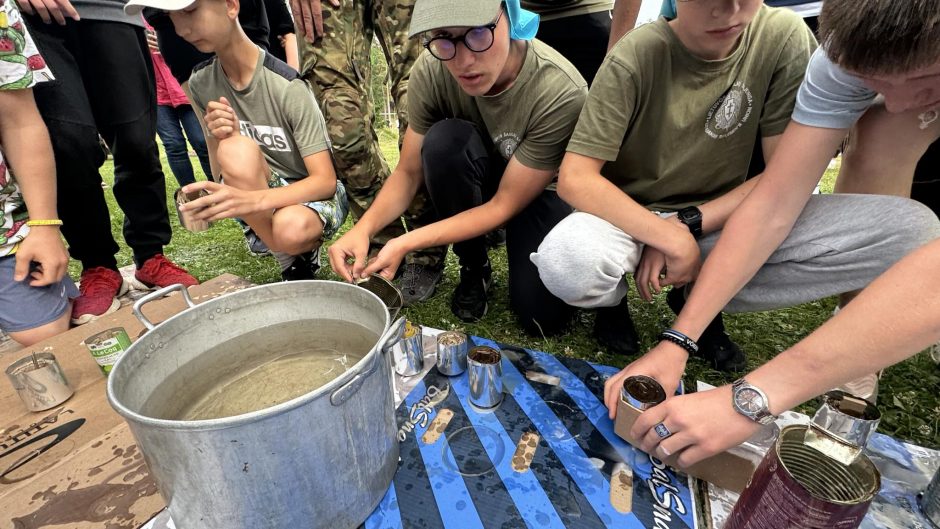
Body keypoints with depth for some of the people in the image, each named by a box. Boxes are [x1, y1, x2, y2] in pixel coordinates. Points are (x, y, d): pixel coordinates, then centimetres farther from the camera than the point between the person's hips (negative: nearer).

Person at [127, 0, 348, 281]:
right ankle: (293, 261, -12)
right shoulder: (200, 83, -3)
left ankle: (304, 250, -1)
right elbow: (226, 172, 0)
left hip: (317, 192, -4)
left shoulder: (288, 87, -20)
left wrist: (253, 199, -39)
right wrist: (223, 141, -23)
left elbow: (326, 181, -24)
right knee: (237, 150, -28)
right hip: (263, 195, 5)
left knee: (291, 229, -39)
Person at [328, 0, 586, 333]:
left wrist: (407, 243, -34)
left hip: (538, 191, -2)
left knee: (541, 316, -21)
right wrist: (363, 229, -32)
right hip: (469, 187, 3)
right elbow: (409, 172, -14)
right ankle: (473, 266, -8)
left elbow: (505, 205, -28)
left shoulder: (562, 91, -32)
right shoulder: (431, 71, -23)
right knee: (444, 140, -32)